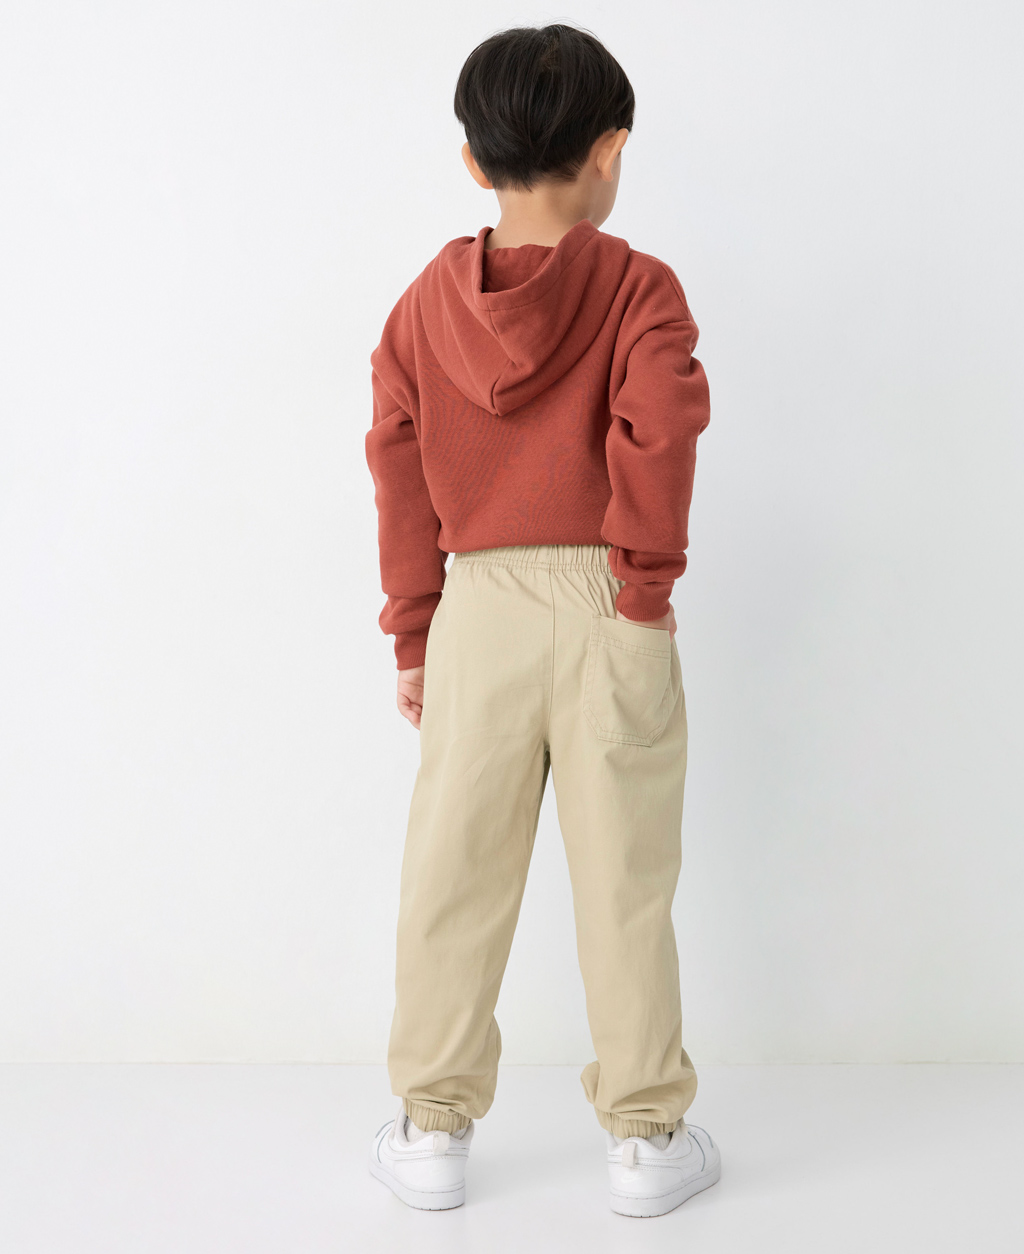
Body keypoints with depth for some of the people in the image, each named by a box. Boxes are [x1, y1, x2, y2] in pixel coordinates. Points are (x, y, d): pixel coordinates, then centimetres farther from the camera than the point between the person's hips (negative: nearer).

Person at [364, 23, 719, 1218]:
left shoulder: (425, 302, 7)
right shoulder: (639, 290, -4)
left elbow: (398, 478, 6)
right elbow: (657, 437, -19)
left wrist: (413, 636, 11)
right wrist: (647, 584, -8)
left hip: (478, 610, 2)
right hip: (605, 611, -2)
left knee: (454, 878, 11)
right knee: (625, 882, 7)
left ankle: (432, 1131, 21)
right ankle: (646, 1137, 18)